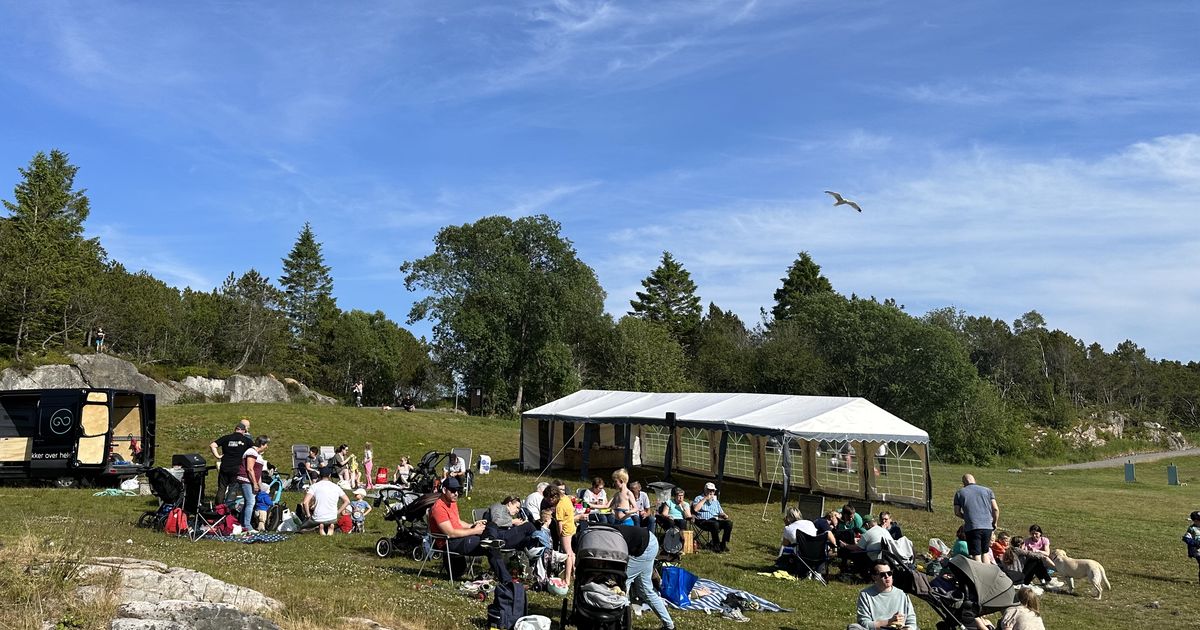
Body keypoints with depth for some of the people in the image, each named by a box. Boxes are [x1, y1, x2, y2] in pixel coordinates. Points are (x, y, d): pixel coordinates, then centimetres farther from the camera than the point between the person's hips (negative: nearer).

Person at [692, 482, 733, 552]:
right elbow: (695, 509, -12)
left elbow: (720, 512, 27)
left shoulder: (715, 501, 26)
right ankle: (716, 546, -24)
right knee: (715, 524, -37)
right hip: (703, 521, -6)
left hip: (715, 520, 6)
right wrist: (705, 499, -10)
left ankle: (723, 545, -15)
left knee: (729, 522, -20)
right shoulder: (699, 498, 7)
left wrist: (724, 515, 2)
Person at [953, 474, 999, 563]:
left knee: (976, 555, 0)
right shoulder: (987, 490, 10)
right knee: (985, 552, 18)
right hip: (987, 526, 3)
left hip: (972, 527, -3)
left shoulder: (959, 493, 6)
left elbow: (957, 512, 3)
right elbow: (995, 509, 3)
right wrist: (995, 523, 15)